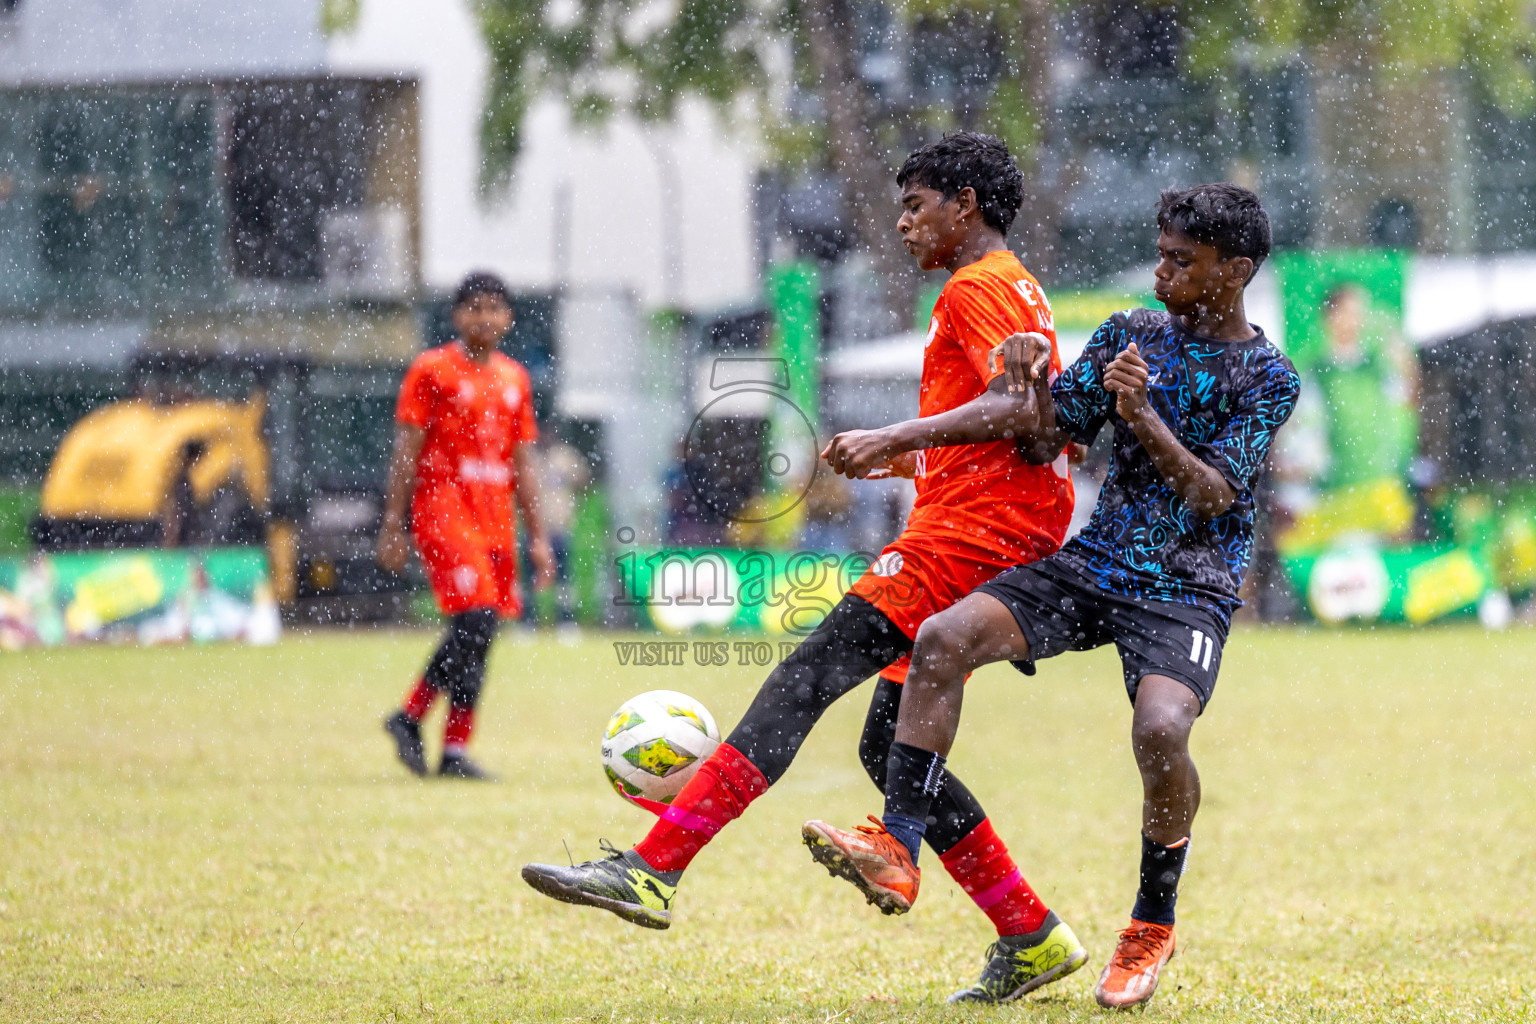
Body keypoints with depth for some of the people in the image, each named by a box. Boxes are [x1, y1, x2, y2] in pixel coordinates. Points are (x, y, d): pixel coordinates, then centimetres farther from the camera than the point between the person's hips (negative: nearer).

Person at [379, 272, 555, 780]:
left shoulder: (514, 379, 15)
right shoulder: (432, 370, -1)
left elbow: (524, 462, 19)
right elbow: (406, 451, -3)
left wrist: (537, 537, 15)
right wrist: (393, 527, -8)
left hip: (496, 519, 6)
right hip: (444, 508, -6)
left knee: (474, 632, 4)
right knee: (476, 619, -17)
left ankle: (409, 716, 20)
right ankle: (455, 751, -11)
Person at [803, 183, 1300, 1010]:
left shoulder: (1267, 378, -4)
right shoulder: (1131, 335, 10)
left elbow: (1212, 495, -14)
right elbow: (1047, 444, 10)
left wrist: (1143, 418, -25)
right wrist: (1030, 384, -9)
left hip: (1188, 589, -5)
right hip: (1093, 562, 5)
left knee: (1160, 727, -31)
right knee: (944, 638, -19)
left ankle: (1153, 926, -7)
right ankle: (897, 849, -19)